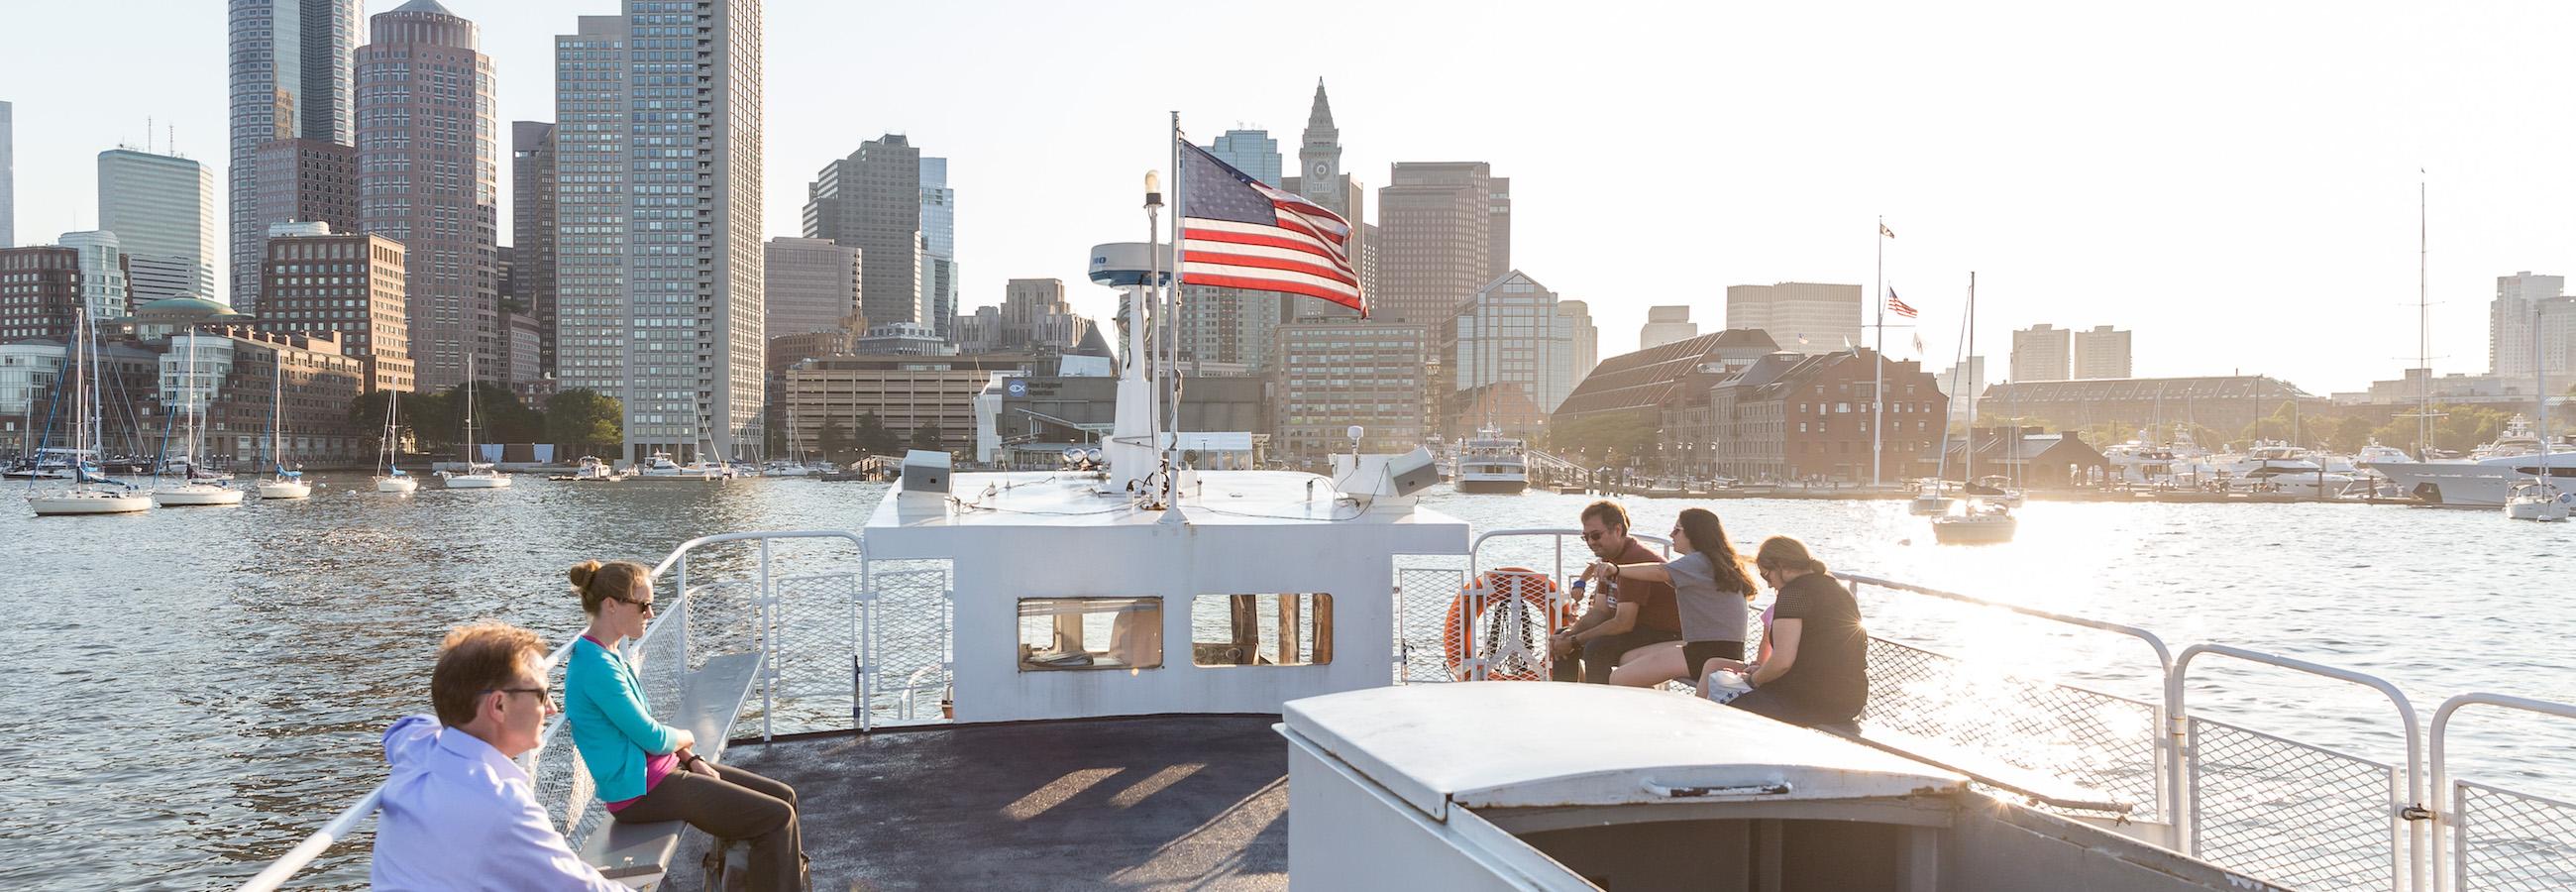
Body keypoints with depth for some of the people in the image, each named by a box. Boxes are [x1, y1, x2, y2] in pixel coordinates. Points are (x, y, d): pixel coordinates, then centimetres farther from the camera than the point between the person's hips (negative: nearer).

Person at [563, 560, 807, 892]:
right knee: (776, 818, -11)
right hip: (640, 790, -10)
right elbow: (652, 737, -20)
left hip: (658, 768, 10)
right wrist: (685, 738, 2)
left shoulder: (611, 654, 8)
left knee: (784, 796, 8)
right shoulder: (596, 666, -23)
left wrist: (693, 760, 2)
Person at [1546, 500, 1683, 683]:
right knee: (1560, 638, 8)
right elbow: (1600, 611, 7)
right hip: (1637, 629, 10)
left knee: (1597, 648, -32)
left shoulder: (1635, 558, -24)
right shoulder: (1609, 557, 8)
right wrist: (1569, 633, -11)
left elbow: (1623, 623, -28)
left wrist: (1574, 641, -22)